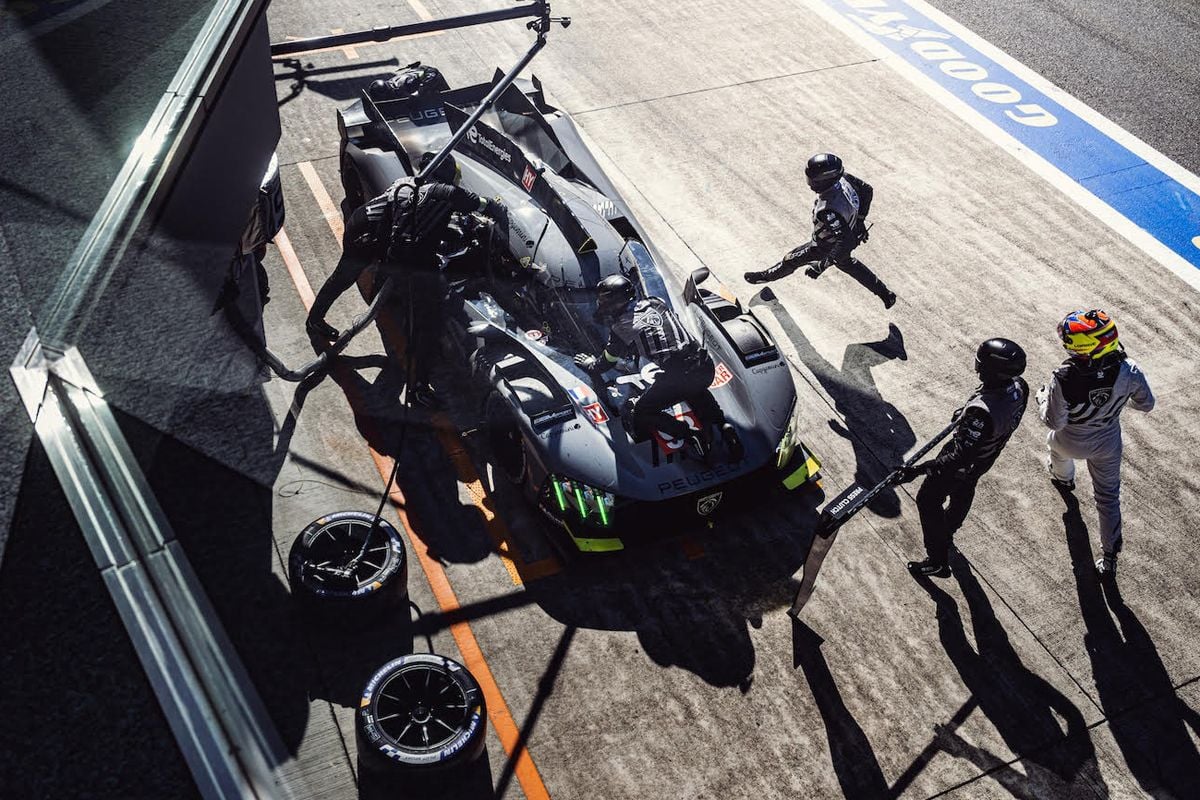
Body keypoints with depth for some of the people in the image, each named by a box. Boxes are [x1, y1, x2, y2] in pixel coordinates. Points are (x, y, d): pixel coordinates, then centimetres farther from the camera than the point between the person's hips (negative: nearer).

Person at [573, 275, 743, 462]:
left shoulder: (620, 328, 2)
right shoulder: (656, 303, 17)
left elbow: (606, 363, 18)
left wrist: (591, 364, 41)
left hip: (677, 378, -6)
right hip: (706, 367, 6)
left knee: (641, 415, 15)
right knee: (696, 391, 40)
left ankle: (690, 436, -4)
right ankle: (723, 426, 17)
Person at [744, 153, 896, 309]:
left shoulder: (829, 209, -46)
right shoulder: (843, 178, -22)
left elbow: (845, 240, -48)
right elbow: (867, 189, -5)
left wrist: (822, 265, -44)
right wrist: (860, 219, 7)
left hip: (828, 246, -7)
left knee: (792, 259, 15)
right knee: (845, 262, 35)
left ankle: (767, 276, 45)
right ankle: (885, 294, 43)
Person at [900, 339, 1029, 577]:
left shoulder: (981, 413, -45)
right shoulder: (1018, 387, -21)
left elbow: (960, 458, -41)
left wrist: (918, 469, -41)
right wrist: (967, 411, 17)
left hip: (964, 466, -8)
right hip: (988, 454, 8)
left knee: (928, 500, 14)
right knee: (963, 491, 34)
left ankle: (938, 562, 25)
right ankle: (948, 529, 63)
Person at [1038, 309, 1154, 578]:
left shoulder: (1064, 379, -40)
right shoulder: (1128, 371, -29)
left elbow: (1054, 422, -25)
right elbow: (1146, 404, -9)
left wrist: (1042, 399, -6)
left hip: (1071, 442, -1)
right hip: (1108, 443, 2)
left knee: (1055, 443, 37)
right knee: (1108, 496, 22)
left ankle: (1063, 479, 70)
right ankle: (1110, 558, 31)